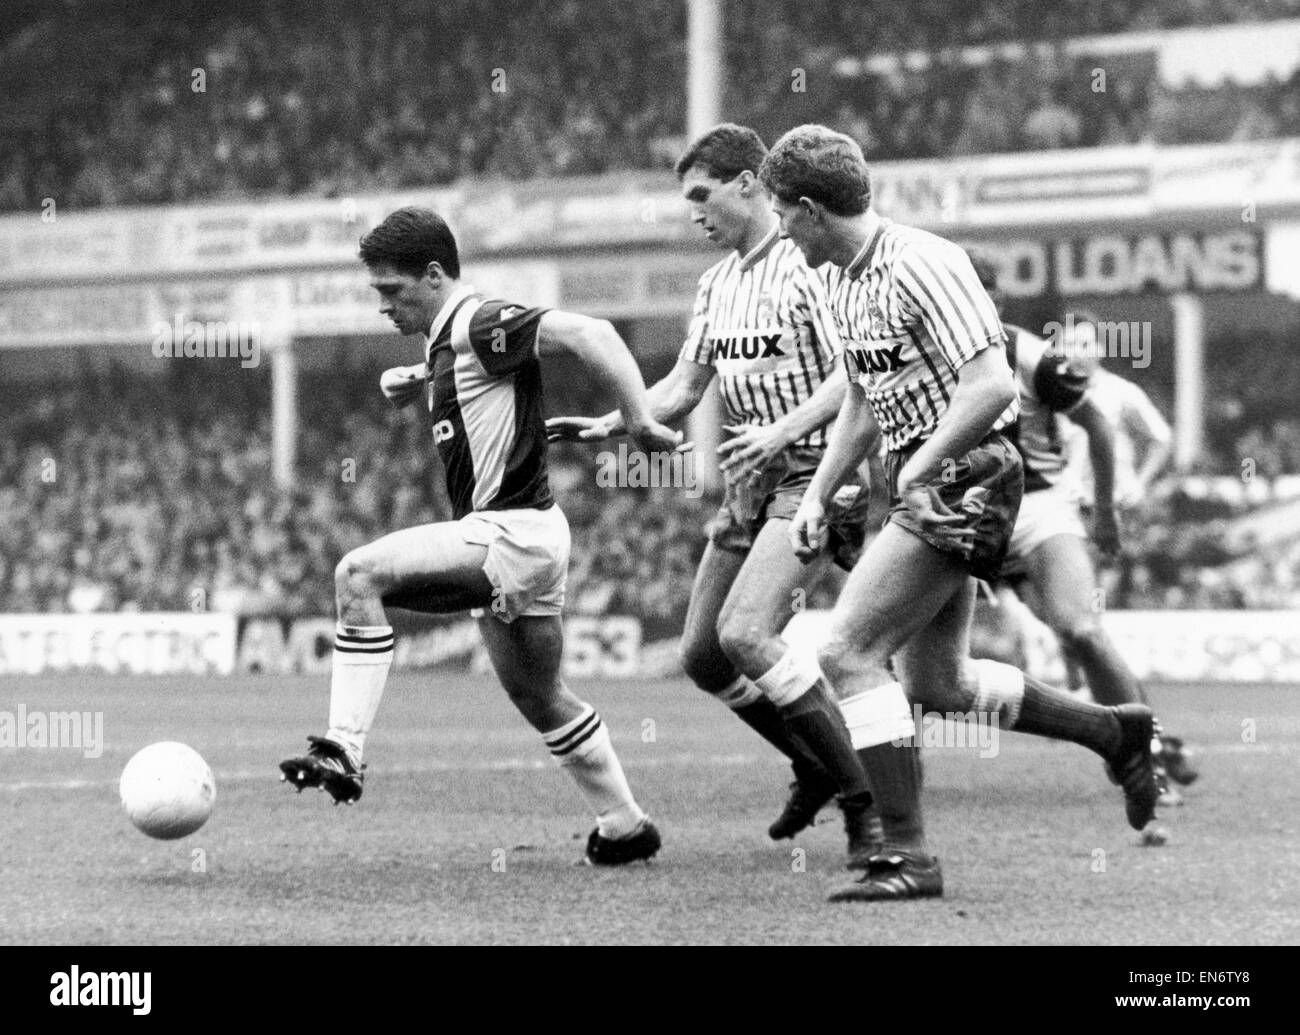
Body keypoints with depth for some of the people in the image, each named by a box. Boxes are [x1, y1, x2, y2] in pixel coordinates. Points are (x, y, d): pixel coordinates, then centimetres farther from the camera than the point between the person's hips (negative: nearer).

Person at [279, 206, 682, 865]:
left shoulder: (482, 324, -14)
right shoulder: (446, 340, 15)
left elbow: (586, 334, -24)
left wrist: (640, 421, -27)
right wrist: (412, 384, 15)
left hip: (511, 533, -11)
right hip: (511, 541, 11)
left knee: (359, 575, -21)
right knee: (538, 698, 20)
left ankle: (343, 752, -25)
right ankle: (624, 827, 31)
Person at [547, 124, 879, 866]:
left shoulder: (806, 264, -12)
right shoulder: (716, 283, 14)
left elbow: (854, 373, -20)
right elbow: (685, 387, 18)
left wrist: (782, 430, -29)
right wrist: (609, 425, 4)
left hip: (814, 477, -9)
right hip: (749, 489, 9)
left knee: (744, 635, -24)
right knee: (703, 657, 7)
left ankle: (866, 798, -14)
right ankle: (817, 769, 29)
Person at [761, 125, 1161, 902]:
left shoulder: (921, 265, -19)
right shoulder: (843, 283, 11)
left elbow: (992, 385, -24)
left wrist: (920, 469, -23)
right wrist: (818, 495, 17)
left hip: (963, 480, -10)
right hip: (922, 483, 10)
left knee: (849, 653, -14)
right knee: (934, 683, 16)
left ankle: (908, 856, -11)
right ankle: (1115, 732, 31)